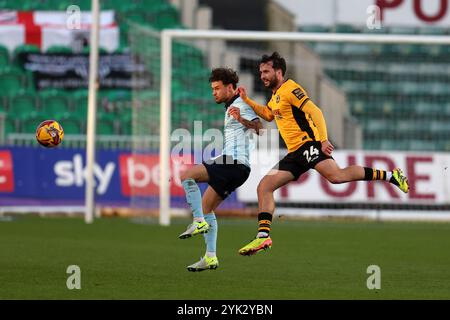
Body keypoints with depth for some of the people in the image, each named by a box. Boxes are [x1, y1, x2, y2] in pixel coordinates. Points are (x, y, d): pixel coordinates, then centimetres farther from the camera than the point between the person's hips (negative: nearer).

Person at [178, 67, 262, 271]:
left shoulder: (240, 105, -5)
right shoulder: (231, 107, 26)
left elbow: (260, 129, -20)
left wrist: (242, 120, -34)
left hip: (234, 163, -10)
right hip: (233, 166, 10)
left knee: (186, 175, -20)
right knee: (206, 208, 11)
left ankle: (199, 222, -22)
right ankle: (210, 258, 8)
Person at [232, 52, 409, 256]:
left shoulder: (290, 89, -6)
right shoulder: (275, 95, 23)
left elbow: (315, 112, -17)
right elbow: (267, 114, 45)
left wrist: (324, 140, -28)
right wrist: (246, 100, 34)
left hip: (308, 144, -10)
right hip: (294, 154, 10)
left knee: (336, 176, -31)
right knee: (264, 187, 1)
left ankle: (389, 175, -21)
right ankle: (263, 236, -3)